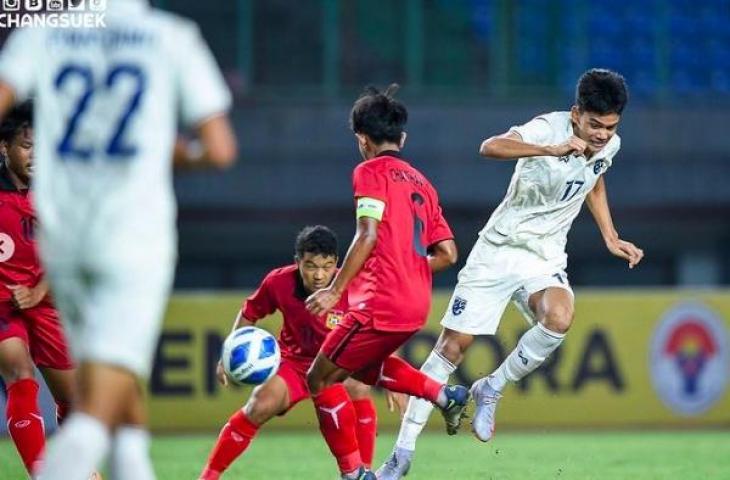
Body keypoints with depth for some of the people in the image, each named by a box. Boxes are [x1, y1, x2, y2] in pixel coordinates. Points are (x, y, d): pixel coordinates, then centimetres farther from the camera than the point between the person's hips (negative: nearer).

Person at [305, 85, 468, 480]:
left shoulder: (371, 172, -4)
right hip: (415, 305, 8)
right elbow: (447, 254, 16)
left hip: (381, 303, -8)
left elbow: (368, 235, -17)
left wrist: (335, 290, -17)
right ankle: (444, 395, 13)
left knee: (322, 379, 3)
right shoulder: (421, 183, 18)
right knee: (362, 365, 30)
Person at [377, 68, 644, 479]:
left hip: (545, 260, 3)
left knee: (559, 318, -30)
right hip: (498, 249, -3)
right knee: (452, 346, -3)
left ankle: (491, 390, -5)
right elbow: (490, 147, -39)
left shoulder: (610, 145, -1)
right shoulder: (549, 128, -19)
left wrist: (611, 238, 17)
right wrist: (552, 150, -50)